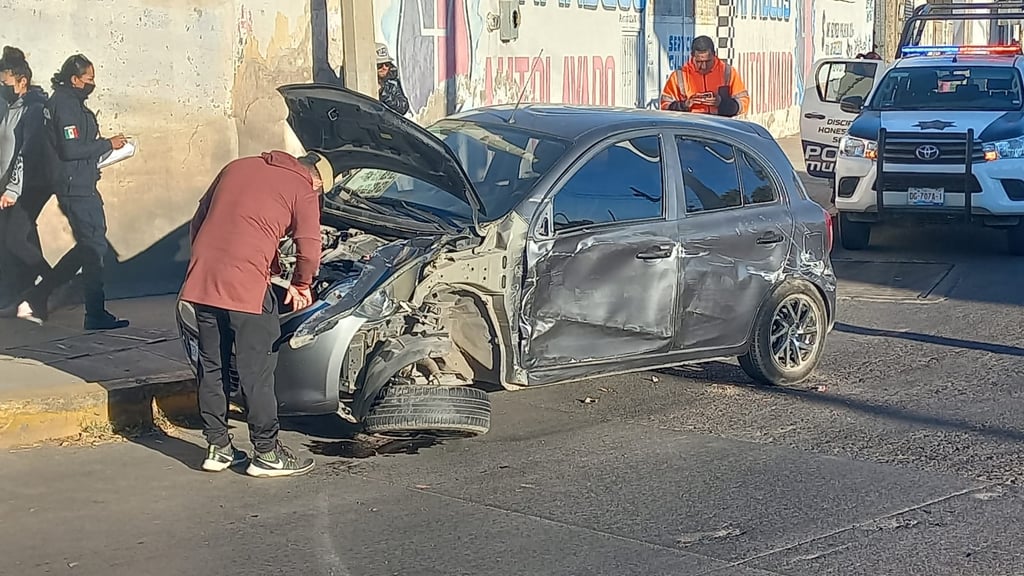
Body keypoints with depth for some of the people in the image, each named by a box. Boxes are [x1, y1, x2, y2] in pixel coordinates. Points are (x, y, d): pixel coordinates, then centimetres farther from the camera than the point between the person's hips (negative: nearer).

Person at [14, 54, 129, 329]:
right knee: (94, 247, -4)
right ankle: (96, 315, 2)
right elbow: (71, 149, -22)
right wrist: (107, 144, -14)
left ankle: (35, 300, 16)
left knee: (87, 247, 14)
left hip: (80, 185, 10)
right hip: (76, 188, -10)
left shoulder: (69, 101, 15)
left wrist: (102, 146, 12)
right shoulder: (66, 105, -15)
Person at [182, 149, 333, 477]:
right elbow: (309, 251, -1)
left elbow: (198, 221, 23)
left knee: (211, 367, 14)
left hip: (200, 279, 6)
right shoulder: (303, 190, 4)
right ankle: (266, 454, 10)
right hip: (244, 283, -6)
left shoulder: (237, 167, 22)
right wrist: (300, 285, 18)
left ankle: (218, 448, 22)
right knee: (257, 371, 4)